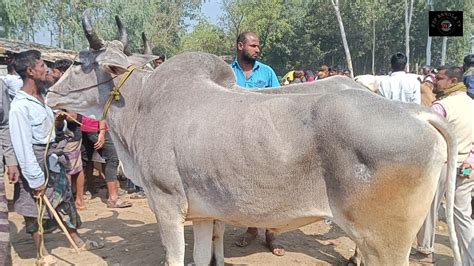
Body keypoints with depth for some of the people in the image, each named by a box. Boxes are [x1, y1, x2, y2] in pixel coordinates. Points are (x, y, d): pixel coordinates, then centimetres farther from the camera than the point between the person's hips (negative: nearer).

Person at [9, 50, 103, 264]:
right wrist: (36, 179, -20)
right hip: (35, 161, -8)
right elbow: (23, 146, -21)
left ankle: (77, 241, 33)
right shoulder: (20, 106, -20)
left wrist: (59, 123, 0)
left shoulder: (41, 97, 6)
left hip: (52, 158, 9)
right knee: (37, 209, 7)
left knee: (66, 200, 17)